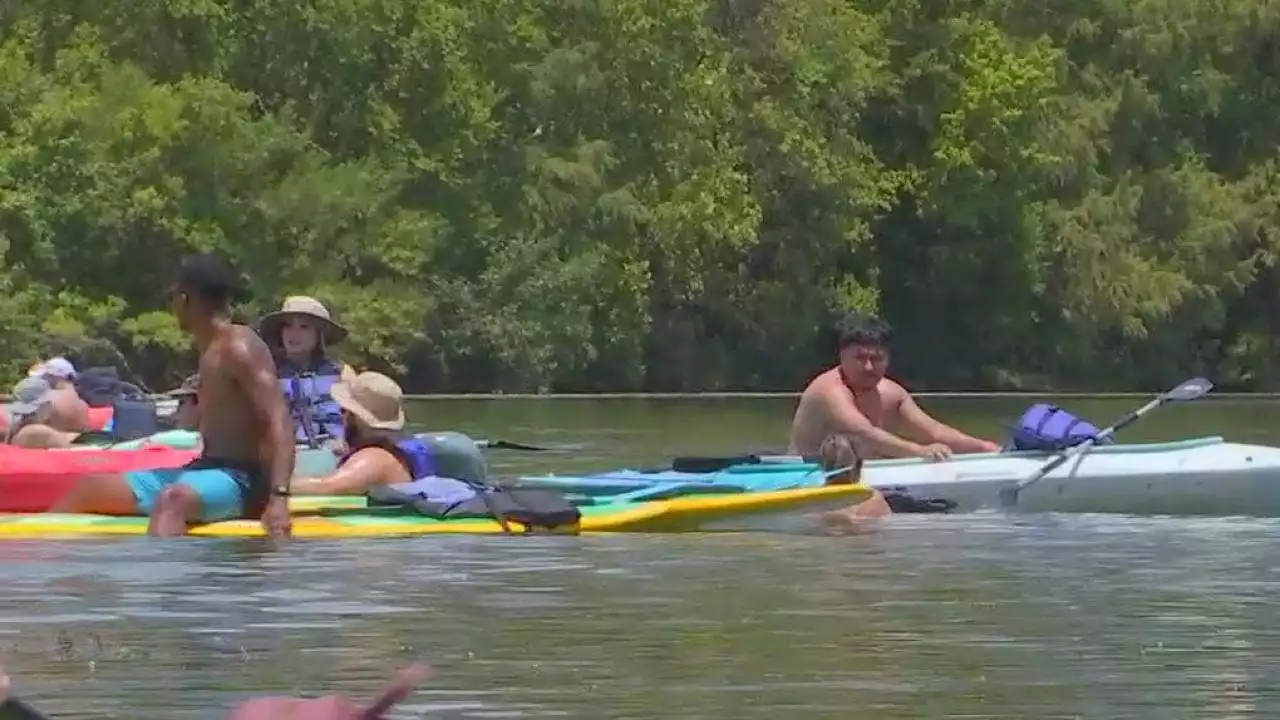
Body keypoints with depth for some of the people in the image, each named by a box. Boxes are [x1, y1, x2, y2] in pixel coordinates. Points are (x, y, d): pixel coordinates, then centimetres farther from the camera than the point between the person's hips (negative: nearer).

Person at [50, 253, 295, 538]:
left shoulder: (238, 349, -13)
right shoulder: (212, 351, 17)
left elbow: (279, 423, -23)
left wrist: (278, 498, -34)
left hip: (240, 482, -11)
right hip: (207, 471, 11)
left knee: (172, 499, -42)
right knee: (89, 489, 15)